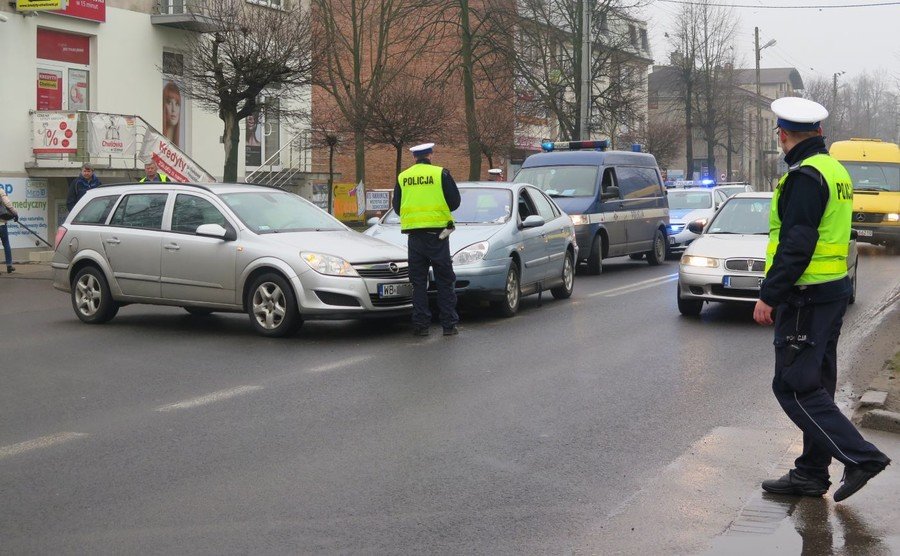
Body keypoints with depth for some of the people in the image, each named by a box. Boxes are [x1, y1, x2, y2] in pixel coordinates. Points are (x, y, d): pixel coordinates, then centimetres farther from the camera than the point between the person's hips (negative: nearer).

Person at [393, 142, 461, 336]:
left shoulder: (402, 177, 5)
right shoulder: (441, 173, -3)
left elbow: (397, 207, 11)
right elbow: (455, 201, -1)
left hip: (414, 236, 2)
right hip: (437, 232, -2)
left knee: (418, 282, 8)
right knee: (445, 281, 5)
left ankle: (420, 324, 6)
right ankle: (449, 324, 3)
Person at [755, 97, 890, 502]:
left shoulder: (805, 176, -16)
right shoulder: (835, 171, 15)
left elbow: (796, 245, -23)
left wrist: (768, 295, -19)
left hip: (806, 297, -10)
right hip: (833, 291, 10)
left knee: (794, 388, -6)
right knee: (815, 385, 14)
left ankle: (861, 457, -8)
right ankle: (811, 473, 20)